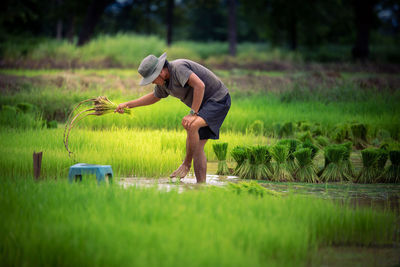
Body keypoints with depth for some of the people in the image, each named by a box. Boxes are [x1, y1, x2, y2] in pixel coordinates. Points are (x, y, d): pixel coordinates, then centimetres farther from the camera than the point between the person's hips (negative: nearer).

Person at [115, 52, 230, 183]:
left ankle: (186, 164, -12)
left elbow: (200, 85, -33)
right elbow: (154, 96, 28)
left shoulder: (178, 68, -23)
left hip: (218, 99, -10)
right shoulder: (164, 81, 8)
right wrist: (128, 105, 23)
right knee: (197, 146, 3)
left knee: (192, 126, -31)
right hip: (203, 104, 10)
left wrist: (193, 114, -30)